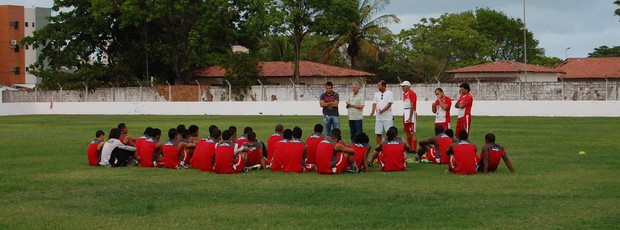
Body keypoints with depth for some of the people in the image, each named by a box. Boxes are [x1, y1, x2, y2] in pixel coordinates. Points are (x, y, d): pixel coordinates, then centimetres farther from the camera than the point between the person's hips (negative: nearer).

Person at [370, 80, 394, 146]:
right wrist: (373, 111, -12)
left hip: (388, 117, -5)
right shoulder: (376, 94, 13)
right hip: (379, 117, 5)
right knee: (378, 133, 6)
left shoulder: (389, 93, -3)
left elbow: (389, 104, -13)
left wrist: (382, 110, -27)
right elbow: (374, 103, 8)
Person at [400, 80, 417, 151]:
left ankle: (414, 149, -9)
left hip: (411, 114, -9)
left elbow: (412, 107, -17)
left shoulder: (412, 94, -13)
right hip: (405, 114, 9)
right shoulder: (404, 94, 15)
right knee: (407, 132, 12)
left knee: (412, 132, -9)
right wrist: (403, 116, 16)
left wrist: (410, 118, -20)